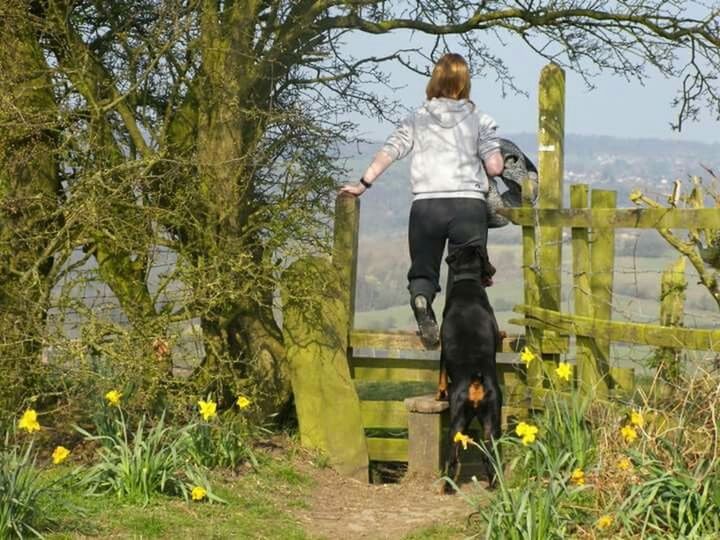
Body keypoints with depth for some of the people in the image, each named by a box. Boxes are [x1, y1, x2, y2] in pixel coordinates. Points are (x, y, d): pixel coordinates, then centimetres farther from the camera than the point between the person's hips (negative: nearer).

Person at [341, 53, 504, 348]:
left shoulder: (417, 119, 11)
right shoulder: (479, 119, 7)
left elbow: (387, 153, 2)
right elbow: (495, 166, -1)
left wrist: (362, 184, 7)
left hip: (426, 202, 1)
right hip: (469, 203, -1)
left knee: (423, 270, 13)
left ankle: (421, 300, -21)